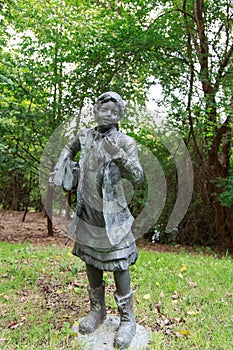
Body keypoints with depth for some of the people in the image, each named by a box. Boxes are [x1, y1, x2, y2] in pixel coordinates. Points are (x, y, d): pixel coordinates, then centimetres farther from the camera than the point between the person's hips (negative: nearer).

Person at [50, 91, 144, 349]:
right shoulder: (86, 136, 4)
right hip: (87, 214, 5)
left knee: (118, 265, 2)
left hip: (112, 216, -5)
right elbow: (70, 148, 26)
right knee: (91, 262, 16)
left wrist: (118, 155, -35)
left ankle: (127, 319, 20)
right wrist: (59, 167, 11)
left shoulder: (125, 142, -10)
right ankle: (97, 310, 36)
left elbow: (137, 177, -19)